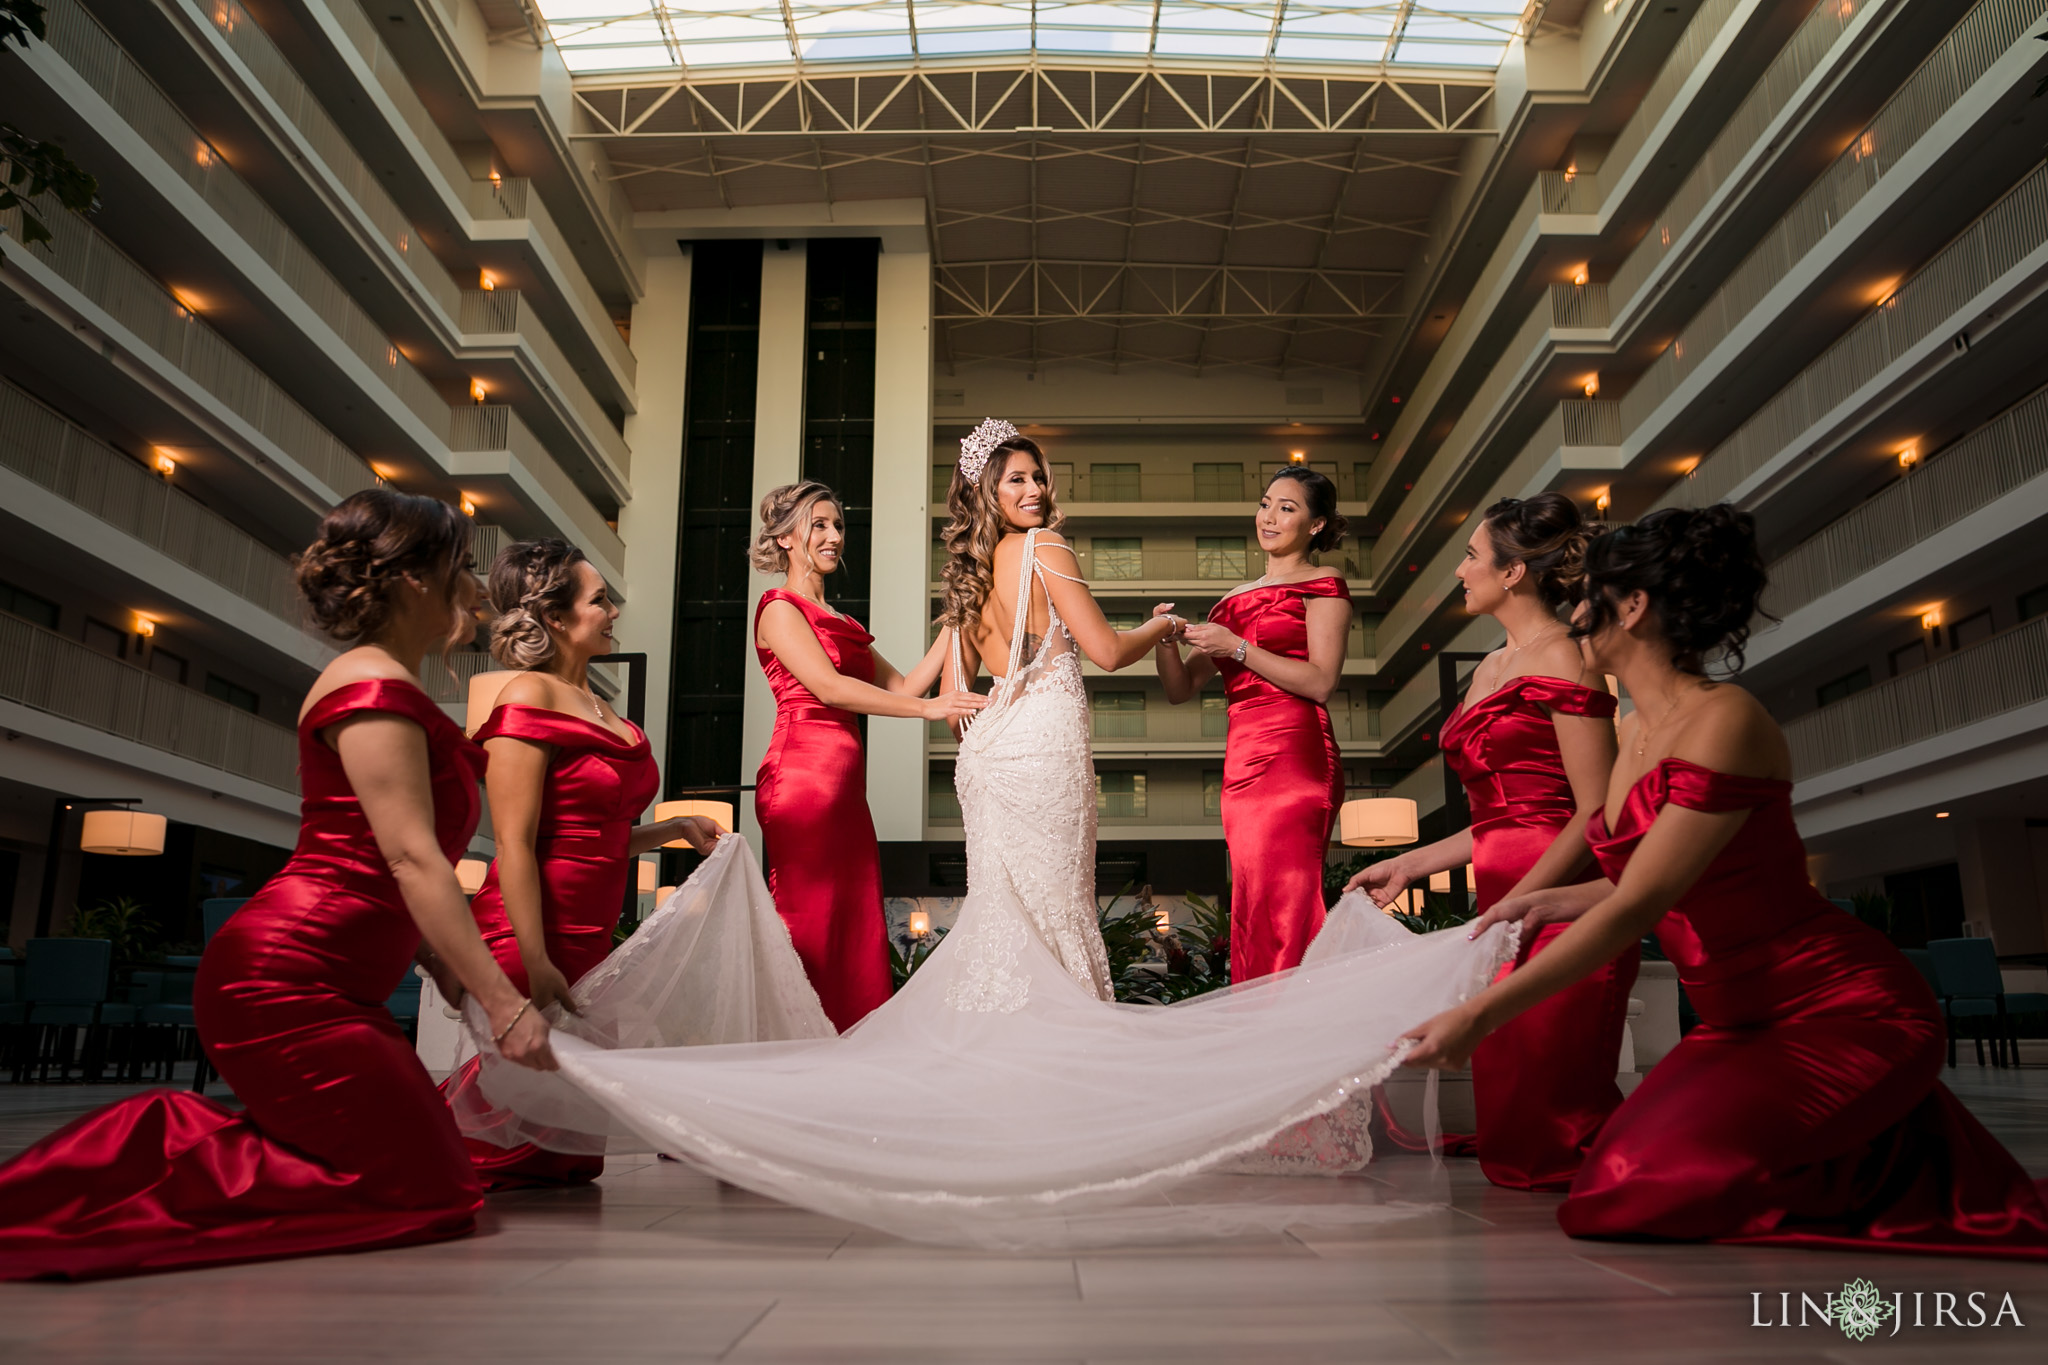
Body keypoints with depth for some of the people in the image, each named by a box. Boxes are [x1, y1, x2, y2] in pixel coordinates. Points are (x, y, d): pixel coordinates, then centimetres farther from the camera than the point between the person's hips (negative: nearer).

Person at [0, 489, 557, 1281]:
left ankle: (170, 1137, 10)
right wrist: (503, 1004, -23)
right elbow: (413, 858, -21)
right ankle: (149, 1158, -7)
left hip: (334, 985, 11)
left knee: (427, 1173, 10)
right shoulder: (374, 683, -13)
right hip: (287, 979, -11)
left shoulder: (390, 690, 19)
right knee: (428, 1193, -9)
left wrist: (438, 961, 12)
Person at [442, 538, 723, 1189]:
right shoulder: (530, 698, -10)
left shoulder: (597, 707, 16)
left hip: (589, 936, 9)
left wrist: (675, 828, 10)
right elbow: (515, 844, -17)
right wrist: (536, 964, -23)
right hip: (530, 935, -8)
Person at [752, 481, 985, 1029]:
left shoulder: (841, 624, 25)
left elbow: (902, 686, 19)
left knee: (855, 937, 4)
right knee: (810, 928, -8)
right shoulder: (780, 608, 0)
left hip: (844, 786, 8)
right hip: (804, 775, -8)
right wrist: (930, 708, -17)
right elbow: (827, 686, -13)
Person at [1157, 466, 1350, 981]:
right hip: (1241, 762, 6)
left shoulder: (1323, 585, 6)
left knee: (1282, 907, -12)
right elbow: (1180, 689, 20)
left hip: (1295, 757, -6)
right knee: (1250, 915, 3)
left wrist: (1237, 648, -10)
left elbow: (1320, 682, -8)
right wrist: (1166, 642, 0)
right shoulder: (1235, 599, 23)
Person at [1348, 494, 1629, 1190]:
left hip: (1558, 911, -9)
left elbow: (1597, 813, -14)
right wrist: (1407, 866, 21)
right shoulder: (1490, 669, 20)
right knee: (1511, 1141, 8)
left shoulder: (1561, 657, -7)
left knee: (1541, 1153, -8)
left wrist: (1520, 904, -21)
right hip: (1506, 906, 9)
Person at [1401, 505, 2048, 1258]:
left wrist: (1481, 1014, -26)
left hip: (1843, 1017, -9)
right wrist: (1548, 901, 17)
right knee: (1610, 1187, -1)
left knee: (1636, 1196, -20)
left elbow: (1638, 906, -25)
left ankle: (1901, 1165, 2)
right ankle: (1870, 1149, 16)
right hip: (1742, 1025, 9)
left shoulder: (1723, 720, -21)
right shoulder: (1637, 728, 7)